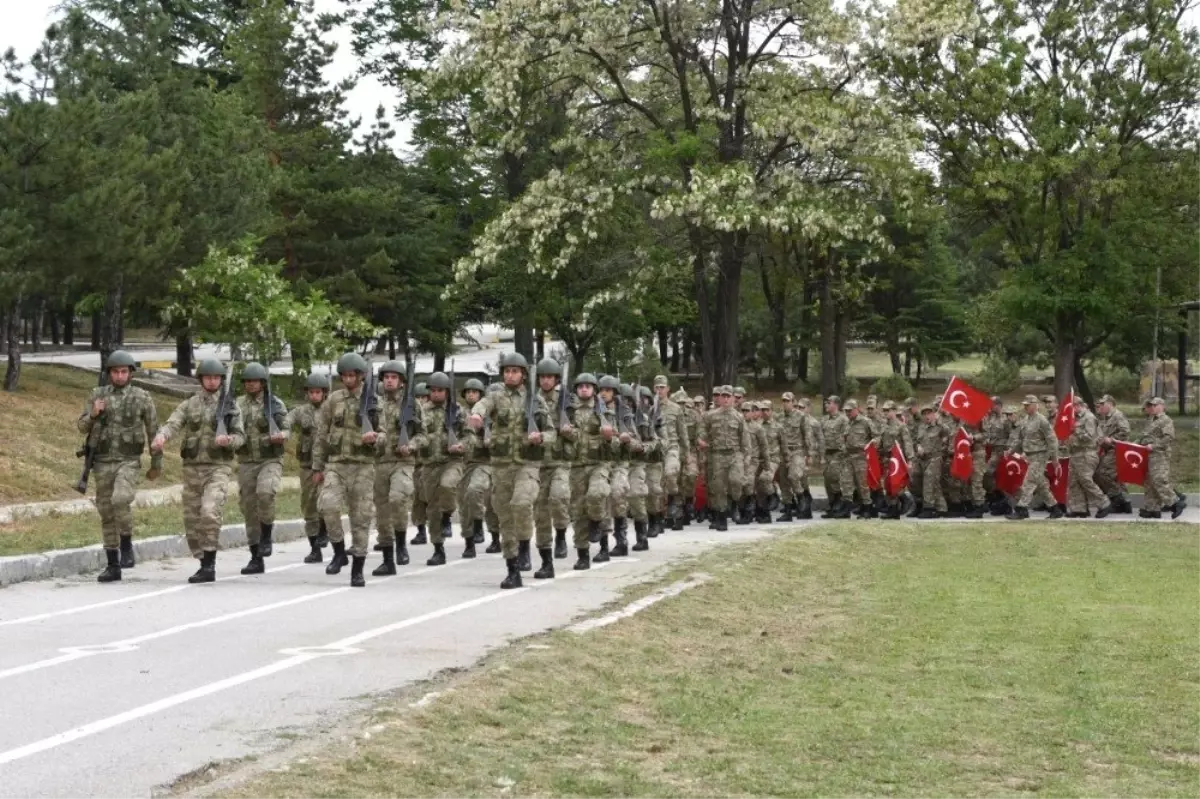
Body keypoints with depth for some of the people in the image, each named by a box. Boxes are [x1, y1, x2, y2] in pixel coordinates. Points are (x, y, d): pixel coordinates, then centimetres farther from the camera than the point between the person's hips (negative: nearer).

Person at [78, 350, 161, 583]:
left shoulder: (142, 397, -1)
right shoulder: (97, 395, 5)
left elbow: (153, 431, 6)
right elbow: (82, 427, 6)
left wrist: (156, 464, 8)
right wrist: (93, 414, -16)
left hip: (129, 462, -3)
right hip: (102, 462, 3)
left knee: (120, 500, -28)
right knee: (107, 513, 5)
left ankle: (126, 546, -6)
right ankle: (113, 566, 14)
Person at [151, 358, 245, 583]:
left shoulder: (230, 406, 4)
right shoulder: (188, 405, 7)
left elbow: (240, 436, 2)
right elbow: (172, 425, -7)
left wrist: (228, 440, -22)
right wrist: (160, 437, -31)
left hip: (218, 468, -3)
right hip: (192, 469, 3)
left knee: (209, 513, -23)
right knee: (192, 521, 7)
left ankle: (209, 564, -16)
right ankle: (205, 565, 21)